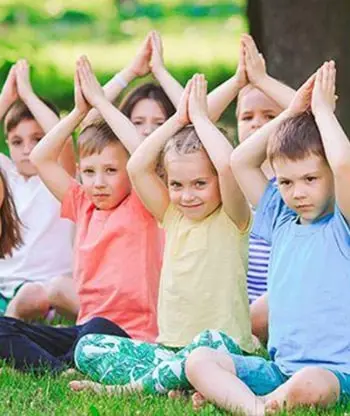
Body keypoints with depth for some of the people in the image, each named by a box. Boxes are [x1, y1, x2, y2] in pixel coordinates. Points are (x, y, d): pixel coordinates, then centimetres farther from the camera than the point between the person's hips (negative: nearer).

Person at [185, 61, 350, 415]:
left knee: (310, 386, -40)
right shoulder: (282, 219, 15)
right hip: (279, 367, 7)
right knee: (198, 361, -12)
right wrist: (291, 113, 14)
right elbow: (240, 161, 20)